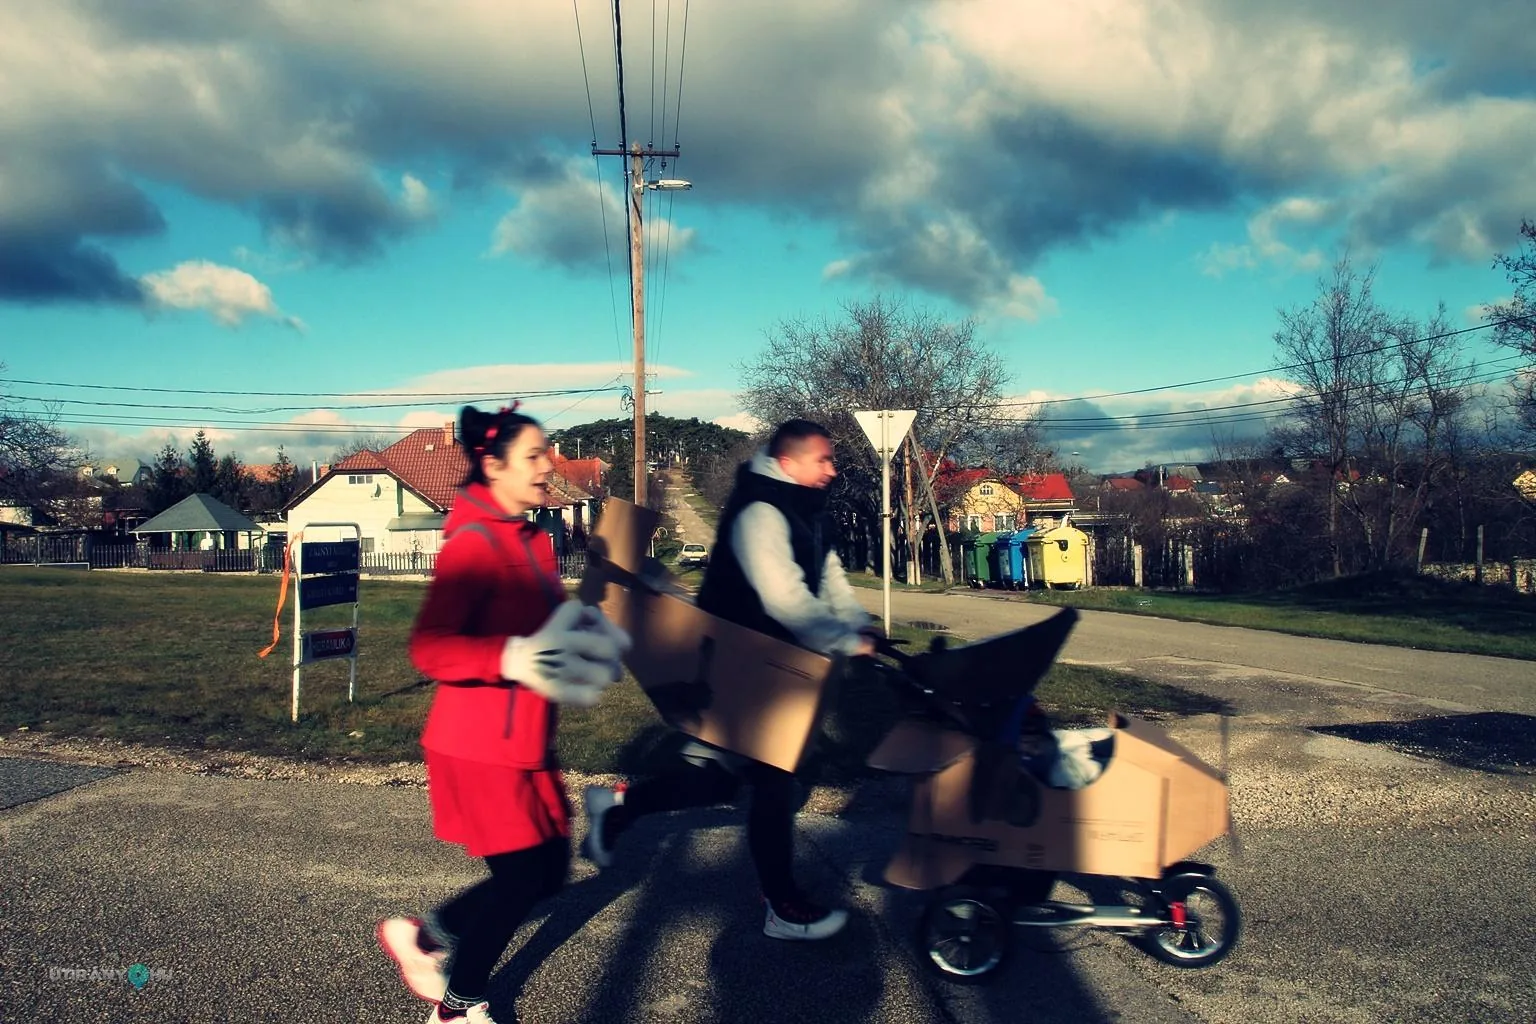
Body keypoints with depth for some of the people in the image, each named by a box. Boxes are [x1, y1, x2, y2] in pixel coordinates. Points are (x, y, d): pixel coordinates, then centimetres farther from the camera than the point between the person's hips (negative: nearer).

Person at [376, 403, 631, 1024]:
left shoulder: (533, 540, 8)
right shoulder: (472, 544, -19)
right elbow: (429, 648, -25)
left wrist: (588, 643, 4)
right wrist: (511, 658, -37)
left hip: (528, 740, 9)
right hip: (480, 746, -9)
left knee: (548, 872, 13)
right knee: (522, 877, 1)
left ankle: (423, 937, 33)